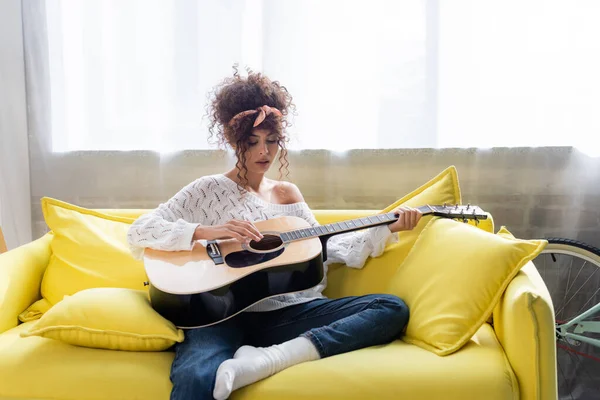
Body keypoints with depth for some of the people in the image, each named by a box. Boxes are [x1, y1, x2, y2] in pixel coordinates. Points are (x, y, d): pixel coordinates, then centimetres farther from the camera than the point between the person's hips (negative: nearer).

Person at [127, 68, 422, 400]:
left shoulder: (287, 193, 21)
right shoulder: (208, 190, 6)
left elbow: (324, 248, 16)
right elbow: (139, 231, -2)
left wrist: (387, 228, 8)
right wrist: (206, 231, -17)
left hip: (286, 313, 7)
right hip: (224, 314, -7)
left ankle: (269, 357, -32)